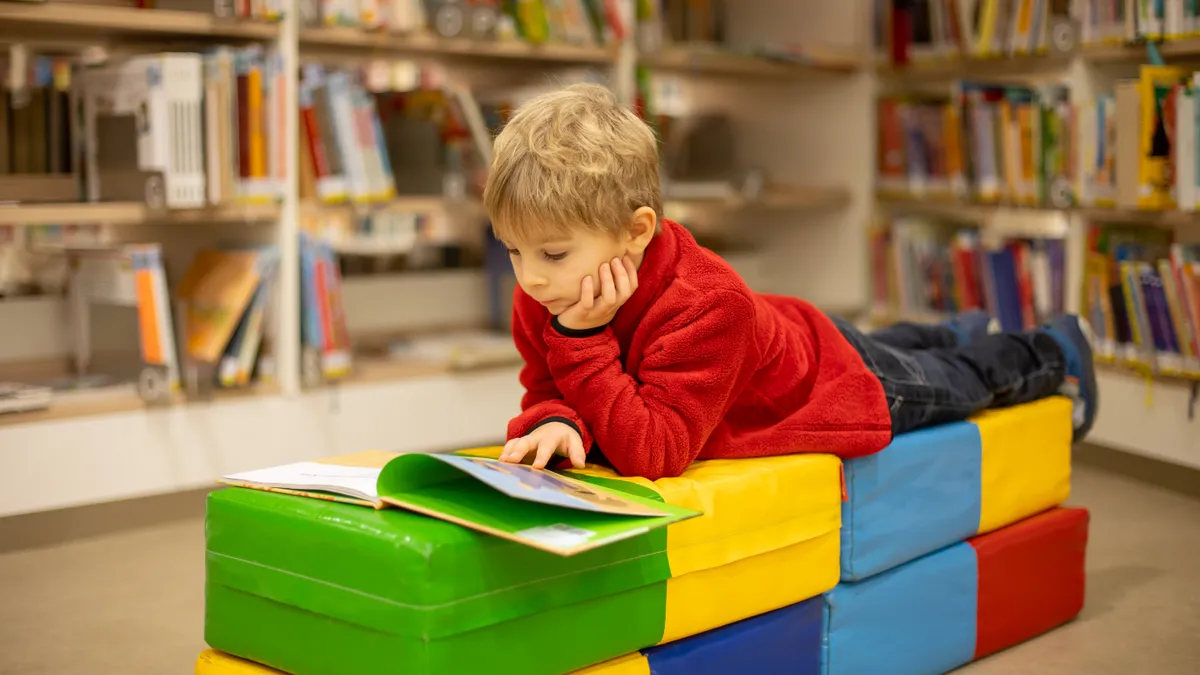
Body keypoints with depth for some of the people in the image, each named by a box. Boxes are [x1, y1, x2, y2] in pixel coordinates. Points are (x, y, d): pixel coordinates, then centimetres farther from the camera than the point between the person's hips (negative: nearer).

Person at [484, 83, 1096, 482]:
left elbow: (652, 452, -51)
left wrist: (584, 340, -55)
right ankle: (955, 333, 64)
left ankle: (1055, 351, 51)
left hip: (835, 371, -6)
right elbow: (546, 392, -18)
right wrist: (554, 422, -43)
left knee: (962, 383, 23)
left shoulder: (702, 307, -48)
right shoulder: (543, 299, -27)